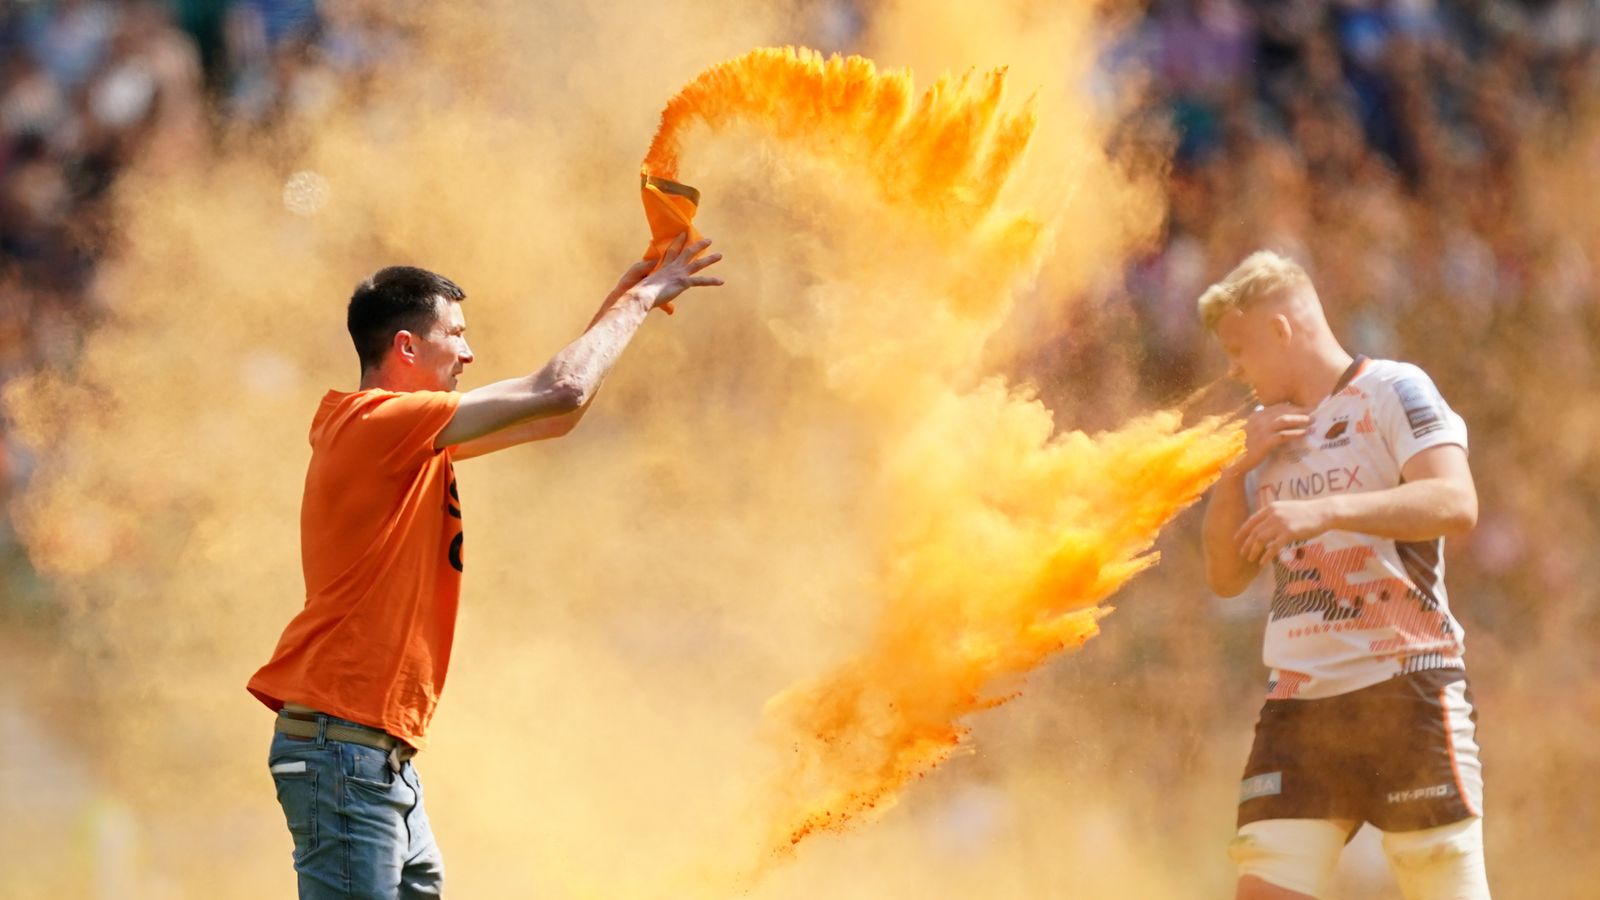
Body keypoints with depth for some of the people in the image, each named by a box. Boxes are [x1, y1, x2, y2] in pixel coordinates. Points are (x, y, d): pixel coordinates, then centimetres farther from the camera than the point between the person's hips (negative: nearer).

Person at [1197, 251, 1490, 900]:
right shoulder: (1272, 434, 20)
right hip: (1297, 703, 6)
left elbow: (1456, 504, -17)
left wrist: (1324, 510, -28)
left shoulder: (1392, 391, -1)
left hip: (1403, 692, -6)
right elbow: (1226, 576, 20)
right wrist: (1237, 472, 5)